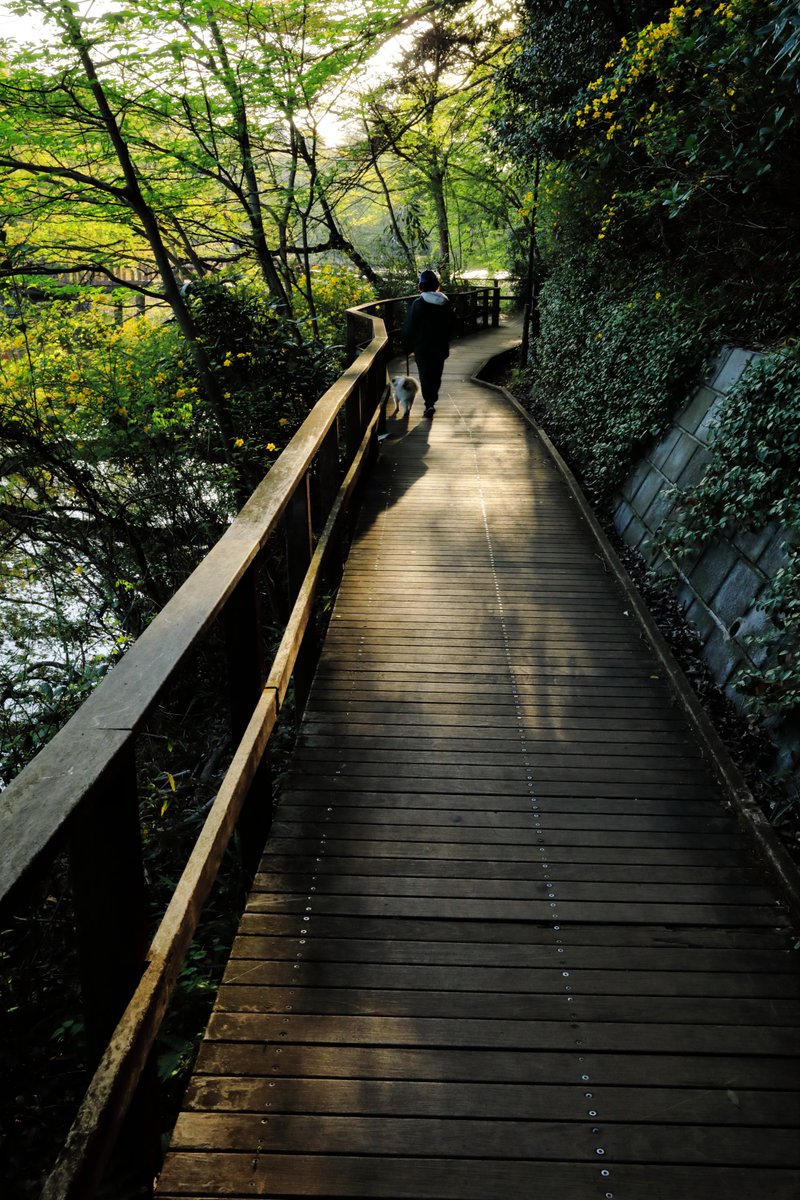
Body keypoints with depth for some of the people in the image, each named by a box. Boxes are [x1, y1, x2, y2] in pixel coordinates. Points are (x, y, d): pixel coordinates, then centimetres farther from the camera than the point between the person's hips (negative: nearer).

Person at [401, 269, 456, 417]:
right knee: (436, 375, 16)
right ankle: (432, 401, 28)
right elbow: (452, 325, 11)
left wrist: (407, 346, 3)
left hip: (422, 347, -3)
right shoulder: (445, 303, 0)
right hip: (440, 347, 4)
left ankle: (429, 403, -12)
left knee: (425, 375, 1)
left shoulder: (417, 304, -13)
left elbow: (408, 328, -9)